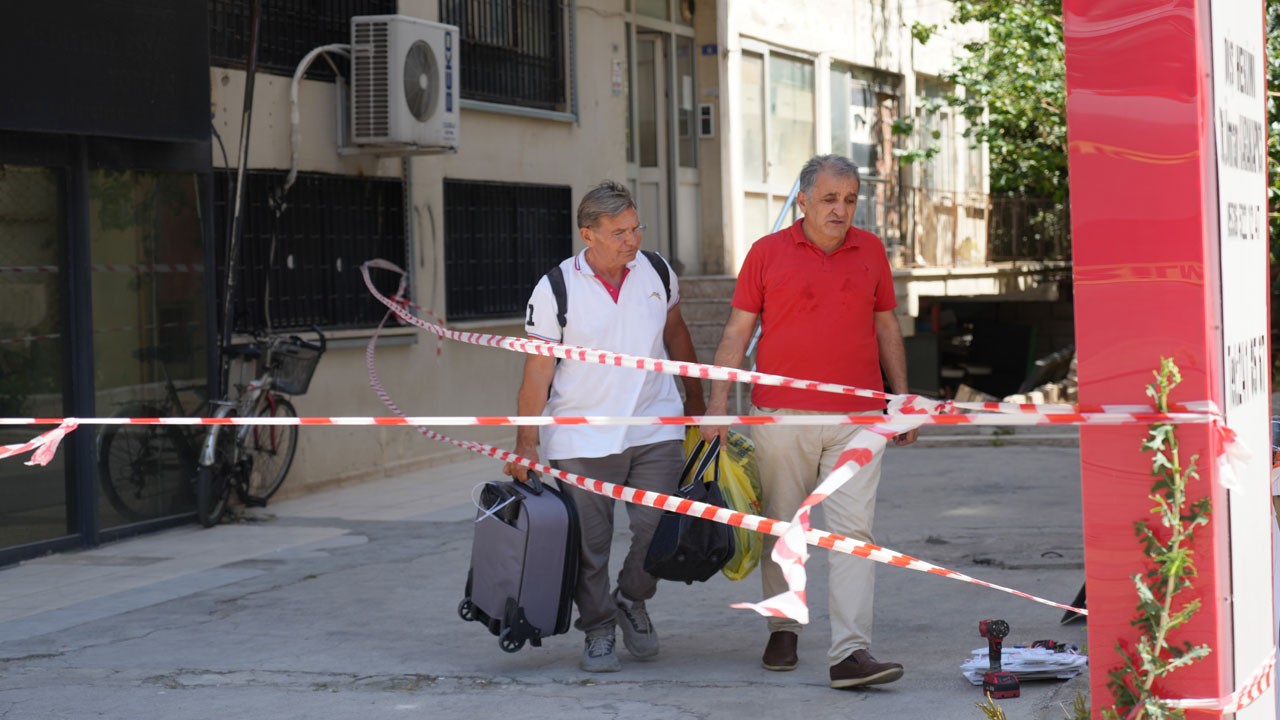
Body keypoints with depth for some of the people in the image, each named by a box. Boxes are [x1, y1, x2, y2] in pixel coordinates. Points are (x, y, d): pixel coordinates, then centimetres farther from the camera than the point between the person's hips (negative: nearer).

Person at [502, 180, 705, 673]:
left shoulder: (657, 273, 2)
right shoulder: (555, 290, -8)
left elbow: (675, 334, 19)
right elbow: (537, 372, -6)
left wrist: (695, 397, 25)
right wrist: (526, 446, -9)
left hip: (656, 432, 2)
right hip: (582, 441, -2)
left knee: (659, 528, -4)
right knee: (589, 545, 1)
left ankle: (632, 602, 23)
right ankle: (598, 631, 19)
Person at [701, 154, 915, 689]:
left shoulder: (871, 251, 9)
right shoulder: (767, 253, 2)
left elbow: (886, 328, 16)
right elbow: (737, 330, 3)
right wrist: (718, 401, -4)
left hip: (856, 418, 1)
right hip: (781, 417, -1)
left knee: (854, 531, -9)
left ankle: (850, 653, -14)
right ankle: (782, 630, 25)